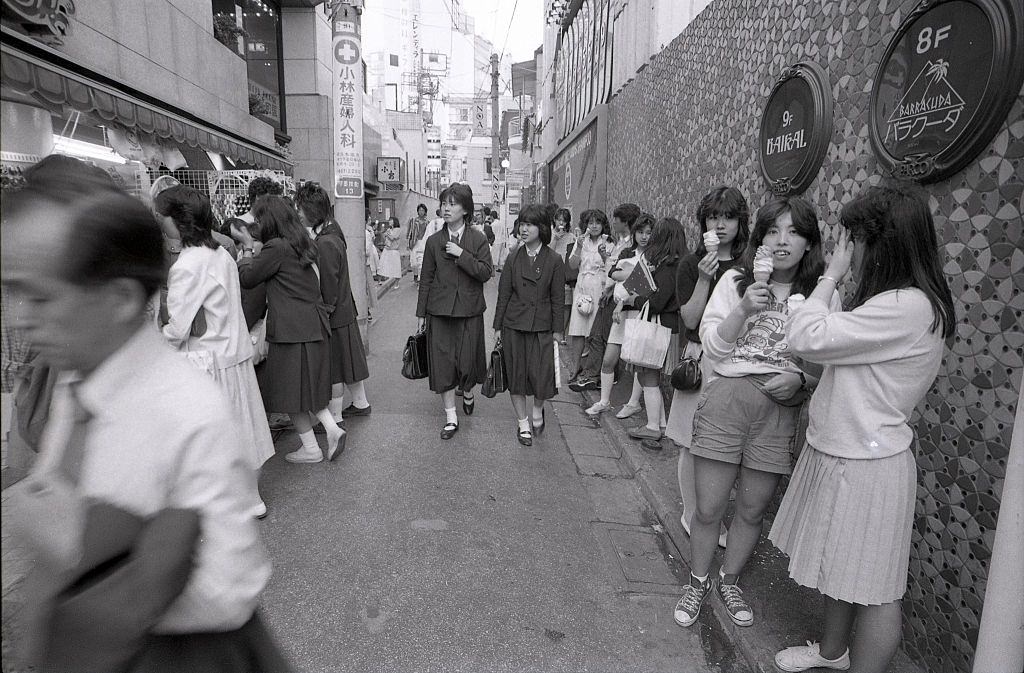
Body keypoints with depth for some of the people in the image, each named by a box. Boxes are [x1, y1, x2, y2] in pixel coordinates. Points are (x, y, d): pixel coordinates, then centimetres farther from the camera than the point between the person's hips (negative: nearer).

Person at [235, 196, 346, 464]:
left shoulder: (276, 248, -15)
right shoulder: (301, 244, 11)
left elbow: (247, 278, -4)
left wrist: (248, 248, 9)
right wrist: (256, 249, 15)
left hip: (293, 329, -8)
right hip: (315, 324, 9)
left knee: (290, 388, 5)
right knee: (308, 385, 19)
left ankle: (311, 449, 13)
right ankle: (332, 429, 11)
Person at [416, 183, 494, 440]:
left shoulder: (478, 239, 0)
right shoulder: (434, 241, 4)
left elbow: (485, 272, -10)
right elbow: (426, 279, 6)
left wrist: (462, 254, -18)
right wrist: (421, 313, 5)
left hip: (469, 311, -1)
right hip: (439, 311, 1)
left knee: (467, 360, 5)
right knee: (442, 363, 2)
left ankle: (468, 393, 41)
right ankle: (451, 418, 14)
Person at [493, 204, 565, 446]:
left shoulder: (553, 260, -4)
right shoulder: (514, 258, 1)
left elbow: (557, 298, 0)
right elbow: (503, 295, 3)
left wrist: (557, 330, -1)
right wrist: (497, 326, 3)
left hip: (541, 327, -2)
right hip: (513, 326, 2)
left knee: (541, 375, -3)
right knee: (516, 375, 7)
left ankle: (537, 411, 30)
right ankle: (523, 423, 25)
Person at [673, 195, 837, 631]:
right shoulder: (736, 281, 0)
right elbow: (712, 346, -6)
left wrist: (799, 379, -13)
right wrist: (744, 309, -20)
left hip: (780, 411, 2)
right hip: (726, 400, -1)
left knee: (752, 511, 15)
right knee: (708, 509, 6)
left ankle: (729, 582, 40)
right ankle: (697, 584, 31)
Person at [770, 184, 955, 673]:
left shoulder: (906, 307, -22)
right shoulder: (899, 302, 9)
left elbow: (804, 338, -25)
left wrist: (833, 274, -15)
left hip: (864, 465, -10)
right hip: (840, 452, 10)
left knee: (872, 586, 8)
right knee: (839, 566, 25)